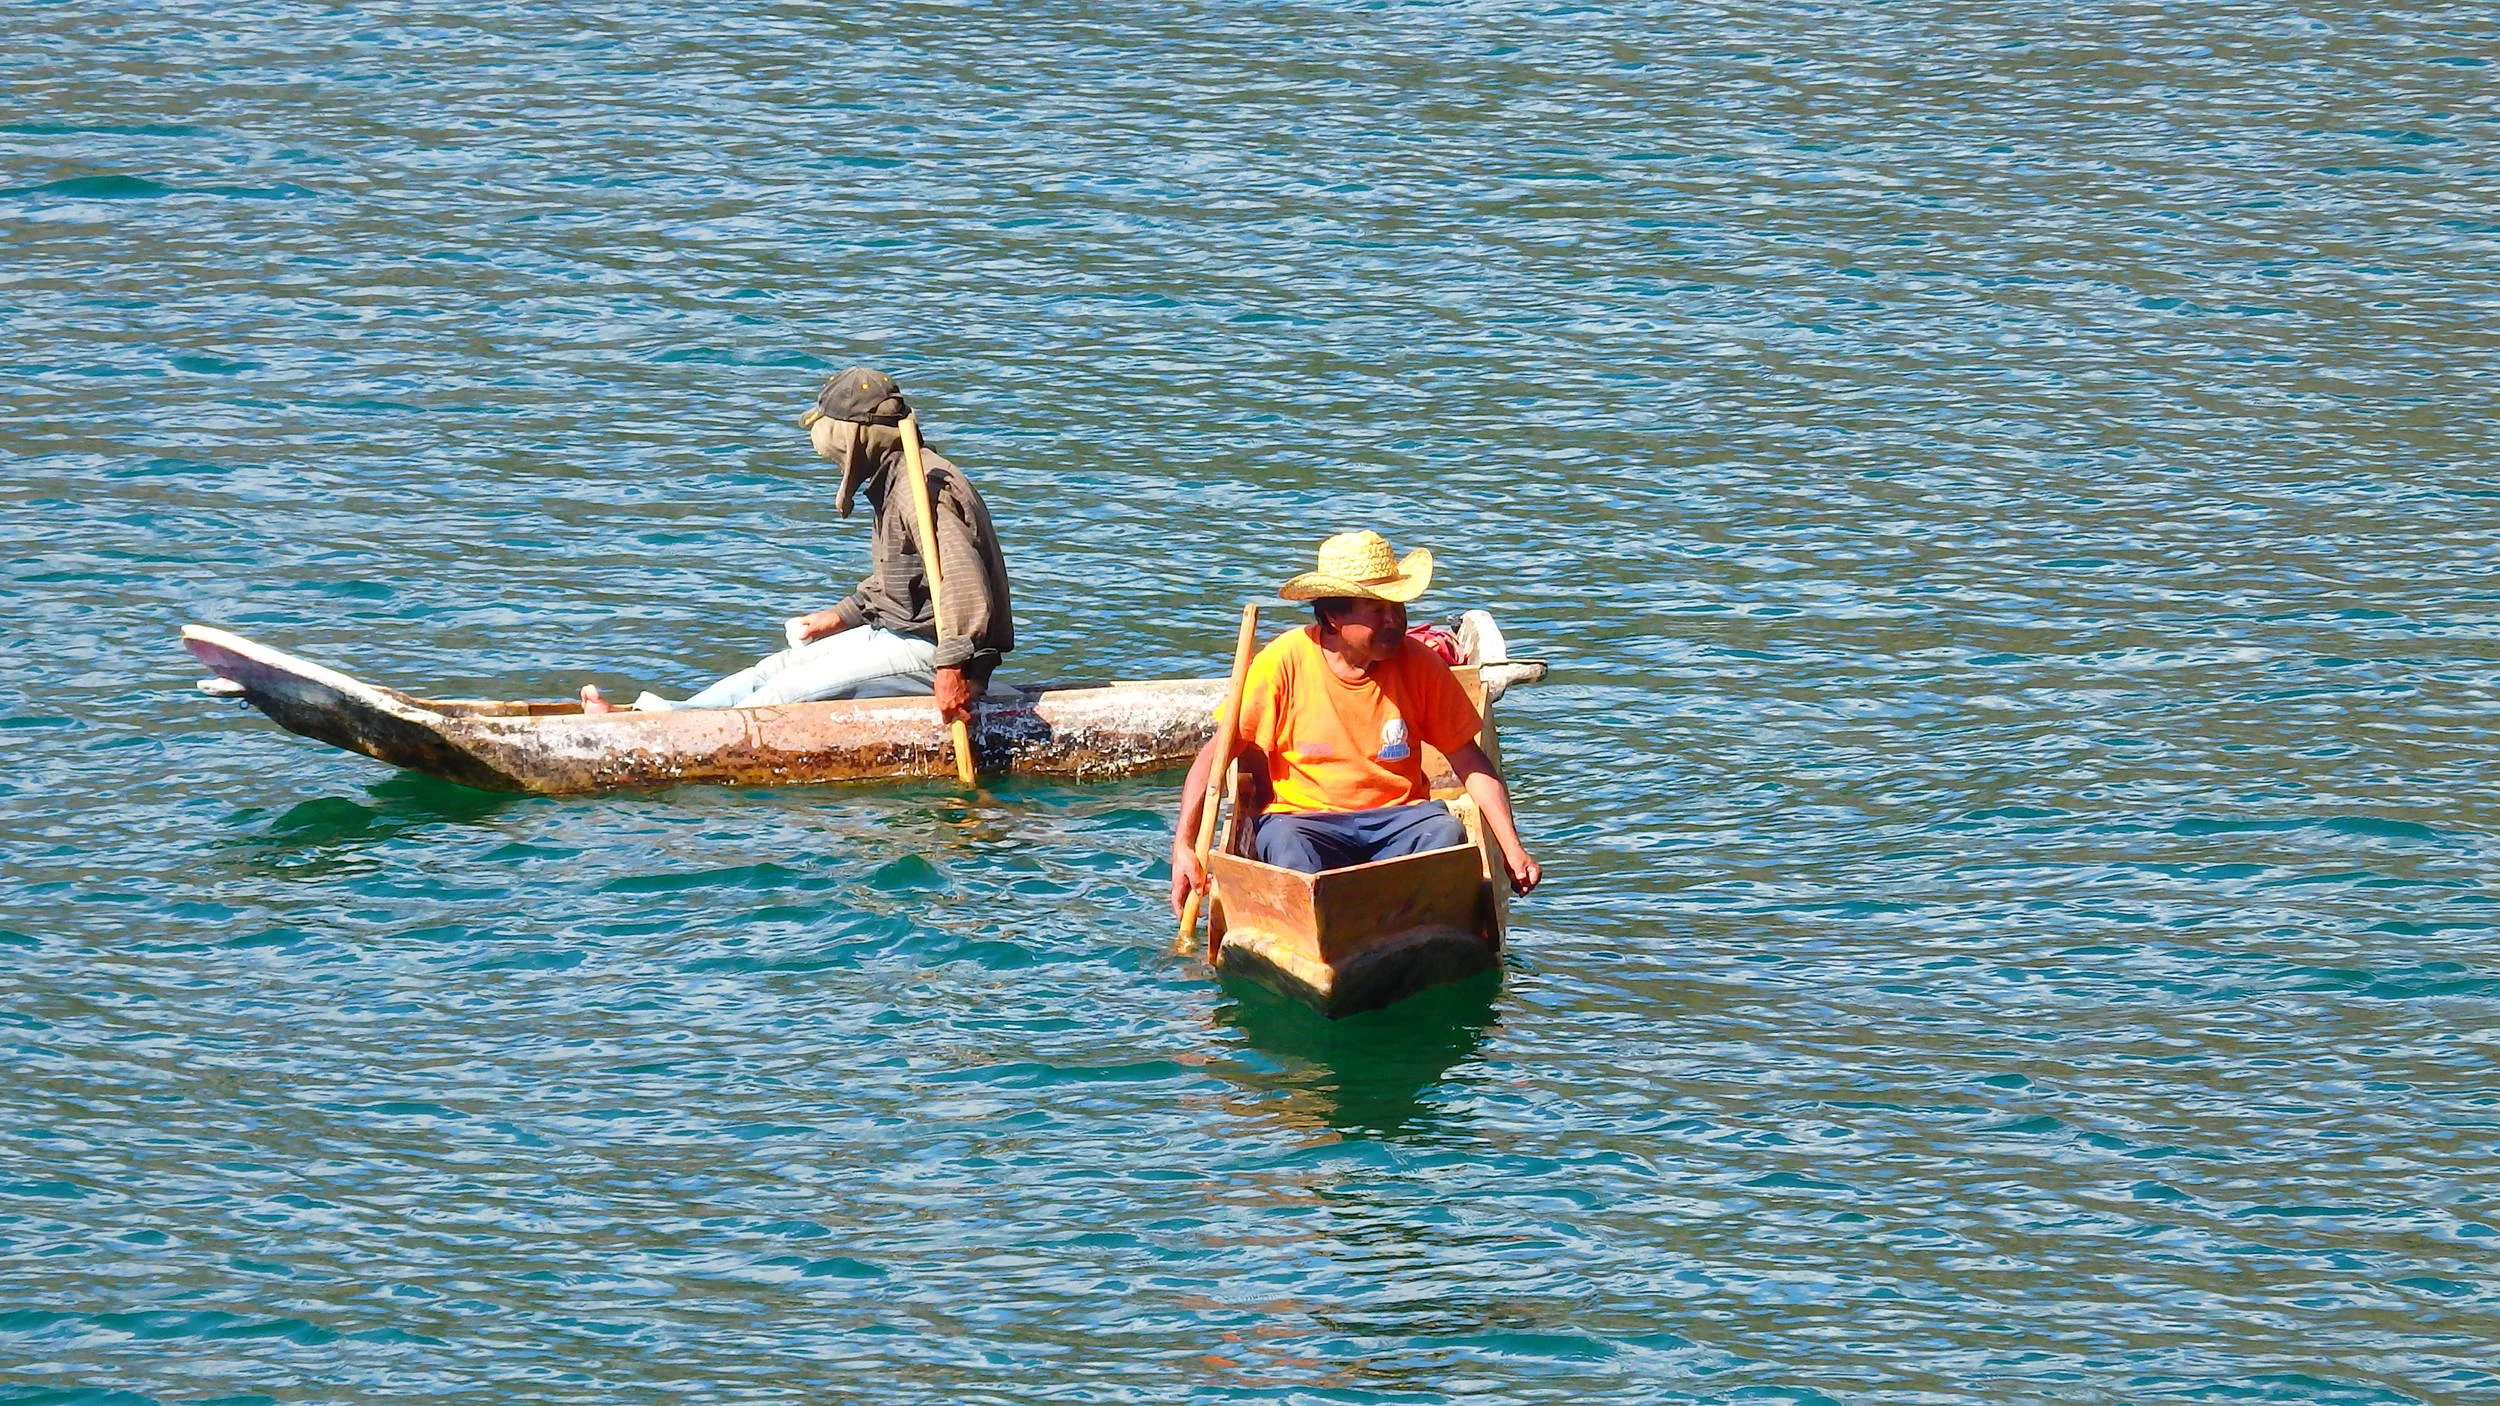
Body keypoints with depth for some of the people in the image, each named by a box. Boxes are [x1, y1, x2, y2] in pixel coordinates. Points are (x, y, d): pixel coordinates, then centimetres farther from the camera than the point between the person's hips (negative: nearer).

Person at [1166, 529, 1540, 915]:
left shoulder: (1418, 664, 0)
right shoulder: (1283, 662, -8)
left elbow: (1472, 764, 5)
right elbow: (1215, 754, -6)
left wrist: (1512, 849, -6)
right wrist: (1183, 848, -16)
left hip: (1398, 815, 3)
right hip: (1302, 816, -3)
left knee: (1446, 834, -28)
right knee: (1284, 844, -36)